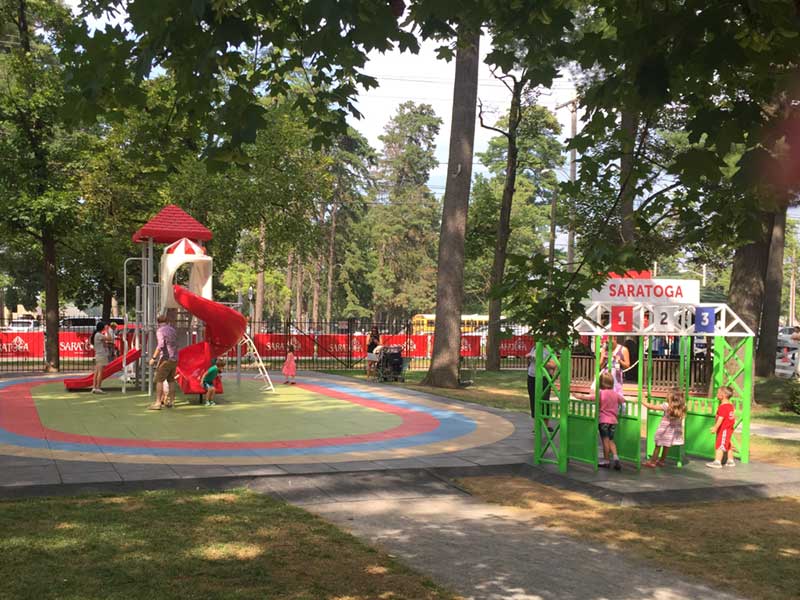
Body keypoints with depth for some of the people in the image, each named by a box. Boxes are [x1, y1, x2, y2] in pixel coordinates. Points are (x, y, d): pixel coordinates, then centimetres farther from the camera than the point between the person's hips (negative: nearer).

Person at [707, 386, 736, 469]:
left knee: (719, 445, -11)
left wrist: (715, 428, -28)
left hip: (724, 430, -11)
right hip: (729, 429, 11)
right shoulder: (730, 405, 12)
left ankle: (717, 462, -13)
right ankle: (730, 461, 29)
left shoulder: (723, 407, -21)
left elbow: (720, 418, -27)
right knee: (727, 445, 20)